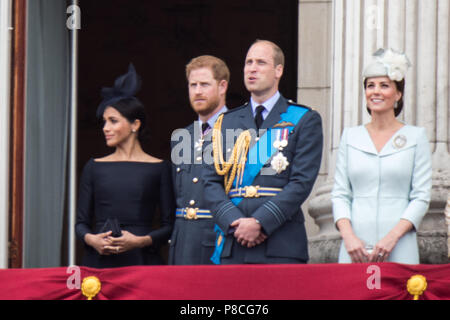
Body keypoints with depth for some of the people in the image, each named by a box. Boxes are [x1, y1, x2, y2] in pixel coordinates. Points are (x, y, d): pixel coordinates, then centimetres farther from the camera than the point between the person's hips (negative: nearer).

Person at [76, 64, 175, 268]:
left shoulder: (159, 169, 5)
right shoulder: (94, 167, 13)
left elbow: (169, 226, 2)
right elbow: (81, 222, 13)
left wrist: (141, 241, -13)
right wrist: (90, 239, -7)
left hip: (142, 259, -2)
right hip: (99, 262, 2)